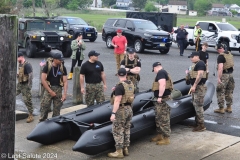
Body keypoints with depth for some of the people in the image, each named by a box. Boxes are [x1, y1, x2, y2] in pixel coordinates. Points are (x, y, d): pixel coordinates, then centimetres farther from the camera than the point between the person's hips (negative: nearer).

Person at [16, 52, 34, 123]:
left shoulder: (27, 65, -18)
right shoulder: (20, 64, 11)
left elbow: (30, 75, -23)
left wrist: (29, 85, -25)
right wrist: (17, 75, 6)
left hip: (25, 85, -9)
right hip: (19, 84, 9)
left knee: (27, 100, -4)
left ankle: (31, 116, 4)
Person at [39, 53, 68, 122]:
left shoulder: (62, 68, 1)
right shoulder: (47, 66, -7)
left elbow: (65, 81, 0)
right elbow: (43, 79, -10)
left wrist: (64, 94, -10)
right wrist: (50, 91, -12)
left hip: (58, 90, 3)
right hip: (48, 88, -2)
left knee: (57, 109, 5)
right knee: (44, 107, -6)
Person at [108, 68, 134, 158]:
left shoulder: (120, 86, -20)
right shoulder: (131, 84, 5)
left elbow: (117, 101, -24)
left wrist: (113, 113, -24)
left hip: (121, 110, -8)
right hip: (129, 109, 8)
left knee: (117, 131, 0)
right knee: (126, 130, 16)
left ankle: (119, 152, 4)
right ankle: (125, 149, 23)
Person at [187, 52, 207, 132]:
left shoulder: (200, 63, -14)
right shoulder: (195, 64, 17)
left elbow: (200, 75, -24)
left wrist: (194, 86, -25)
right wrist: (189, 73, 10)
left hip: (199, 88, -11)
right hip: (195, 87, 11)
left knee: (198, 106, -8)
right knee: (196, 106, 15)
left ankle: (201, 125, -4)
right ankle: (198, 123, 24)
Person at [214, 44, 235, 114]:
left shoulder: (221, 56, -16)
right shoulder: (230, 54, 9)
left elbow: (220, 68, -24)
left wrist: (219, 78, -24)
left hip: (224, 75, -8)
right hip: (230, 74, 8)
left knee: (220, 92, 2)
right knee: (229, 92, 16)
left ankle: (221, 109, 6)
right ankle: (229, 108, 24)